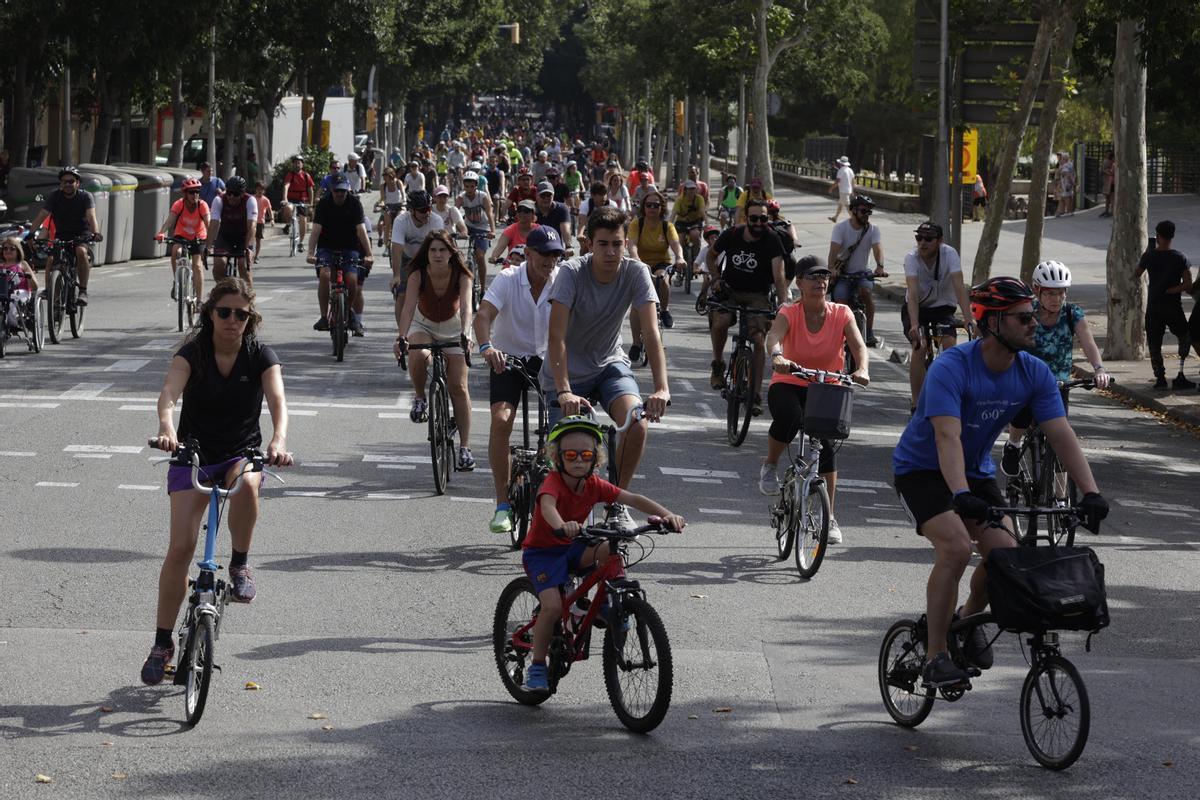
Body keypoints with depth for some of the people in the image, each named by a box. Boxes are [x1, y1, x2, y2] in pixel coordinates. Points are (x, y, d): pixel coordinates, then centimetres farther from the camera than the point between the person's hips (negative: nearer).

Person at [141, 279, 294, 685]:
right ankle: (162, 643, -1)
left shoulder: (261, 356, -7)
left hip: (242, 453, 0)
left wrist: (278, 439, -44)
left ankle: (240, 563, -13)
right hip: (193, 454, 0)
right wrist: (166, 427, -50)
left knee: (246, 484, -38)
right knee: (180, 547, -12)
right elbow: (170, 391, -27)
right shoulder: (193, 352, -10)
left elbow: (277, 399, -23)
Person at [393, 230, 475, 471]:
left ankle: (465, 448, -3)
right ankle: (420, 397, -6)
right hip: (423, 325, 0)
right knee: (418, 356, -36)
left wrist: (465, 335, -54)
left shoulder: (461, 275, -24)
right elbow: (408, 307, -34)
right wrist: (402, 338, -50)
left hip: (453, 328, 0)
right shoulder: (418, 275, -24)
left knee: (458, 387, -8)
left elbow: (466, 308, -36)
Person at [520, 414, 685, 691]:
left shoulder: (594, 485, -8)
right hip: (541, 551, -4)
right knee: (553, 605, -25)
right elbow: (547, 505, -46)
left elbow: (632, 499, -16)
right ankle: (537, 665, -7)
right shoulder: (553, 482, -23)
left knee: (610, 549, -26)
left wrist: (666, 515, -32)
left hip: (570, 548, 4)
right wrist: (561, 526, -69)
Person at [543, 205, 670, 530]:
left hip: (609, 365, 2)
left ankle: (617, 503, -6)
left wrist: (662, 389, -38)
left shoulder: (635, 273, -17)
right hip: (568, 371, -2)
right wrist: (564, 392, -44)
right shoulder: (571, 273, -24)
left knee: (637, 424, -25)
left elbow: (651, 333, -24)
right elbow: (556, 337, -31)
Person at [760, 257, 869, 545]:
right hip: (788, 385, -2)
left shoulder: (841, 314, -6)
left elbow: (858, 345, -20)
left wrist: (862, 370, -43)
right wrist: (777, 357, -55)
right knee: (789, 417, -36)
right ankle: (770, 466, -6)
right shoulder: (789, 313, -11)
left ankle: (829, 517, -4)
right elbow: (774, 336, -31)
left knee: (827, 443, -16)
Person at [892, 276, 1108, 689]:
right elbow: (947, 437, -39)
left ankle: (970, 616, 19)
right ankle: (935, 657, -16)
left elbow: (1061, 434, -15)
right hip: (922, 469, -5)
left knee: (1005, 553, -13)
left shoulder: (1034, 373, -11)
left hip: (976, 472, 6)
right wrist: (961, 495, -53)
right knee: (956, 548, -27)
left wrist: (1090, 492, -28)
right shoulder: (952, 368, -28)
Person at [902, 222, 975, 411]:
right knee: (919, 346, -23)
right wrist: (914, 325, -50)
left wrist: (968, 321, -44)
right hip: (917, 308, -1)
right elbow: (912, 293, -36)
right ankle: (916, 401, -14)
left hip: (943, 306, 1)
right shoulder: (911, 258, -24)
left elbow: (959, 287, -32)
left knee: (949, 344, -22)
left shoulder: (949, 254, -23)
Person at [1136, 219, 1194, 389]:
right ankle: (1180, 376, 5)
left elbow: (1136, 275, 12)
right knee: (1185, 338, 16)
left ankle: (1160, 378, -2)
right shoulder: (1180, 258, -7)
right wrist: (1169, 291, -4)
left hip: (1153, 307, 1)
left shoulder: (1149, 256, -5)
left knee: (1154, 344, 7)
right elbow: (1188, 286, -12)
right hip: (1173, 308, -1)